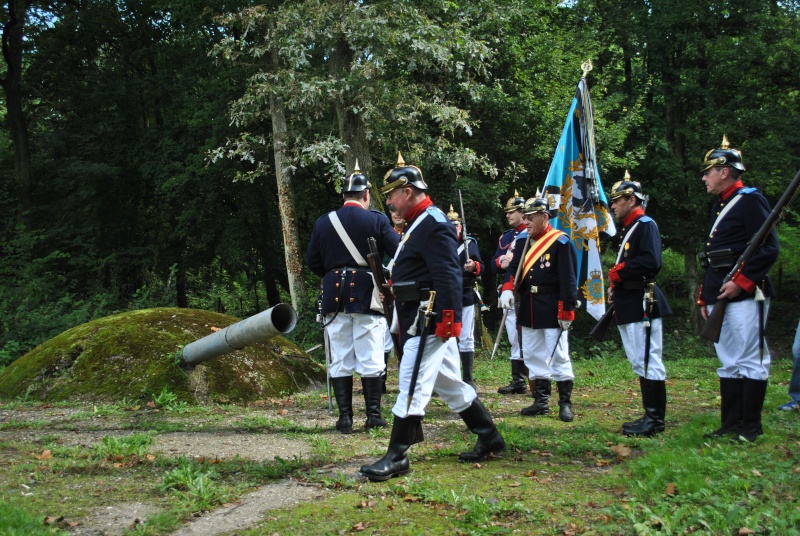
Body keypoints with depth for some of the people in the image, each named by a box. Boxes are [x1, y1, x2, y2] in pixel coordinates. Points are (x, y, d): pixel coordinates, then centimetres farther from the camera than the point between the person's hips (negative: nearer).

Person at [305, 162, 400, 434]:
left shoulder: (323, 222, 6)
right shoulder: (376, 220, -4)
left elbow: (312, 261, 11)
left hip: (334, 297, 3)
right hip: (367, 296, -3)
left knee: (340, 360, 8)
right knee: (370, 359, 3)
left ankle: (345, 417, 9)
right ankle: (373, 415, 6)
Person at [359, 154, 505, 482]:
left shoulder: (433, 225, -14)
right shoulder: (418, 224, 18)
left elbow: (449, 276, -22)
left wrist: (449, 318, -27)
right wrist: (402, 320, 22)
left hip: (428, 321, -11)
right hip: (417, 320, 11)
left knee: (412, 386, -7)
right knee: (450, 384, 16)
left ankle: (396, 457, 0)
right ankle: (490, 439, 26)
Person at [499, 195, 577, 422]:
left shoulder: (560, 242, -10)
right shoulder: (522, 240, 9)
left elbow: (568, 279, -12)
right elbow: (513, 267, 4)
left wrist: (567, 310, -16)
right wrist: (507, 288, -16)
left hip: (552, 308, -7)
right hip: (528, 307, 7)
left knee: (558, 356, -2)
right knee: (533, 356, 11)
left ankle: (565, 403, 7)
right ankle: (541, 401, 21)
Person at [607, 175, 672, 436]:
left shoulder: (646, 225, -9)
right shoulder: (628, 229, 21)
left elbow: (651, 262, -23)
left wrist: (617, 272, -13)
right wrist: (616, 285, 7)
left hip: (642, 304, -10)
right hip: (628, 306, 10)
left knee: (649, 362, -7)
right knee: (640, 364, 12)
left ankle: (655, 420, -2)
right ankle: (650, 415, 19)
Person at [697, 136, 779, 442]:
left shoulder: (750, 200, -5)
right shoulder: (718, 207, 21)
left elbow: (769, 249, -13)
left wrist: (741, 281, -19)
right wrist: (704, 297, 19)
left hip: (745, 296, -9)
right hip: (719, 298, 9)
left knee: (750, 360, -3)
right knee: (728, 363, 10)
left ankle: (750, 428, 3)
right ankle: (731, 425, 15)